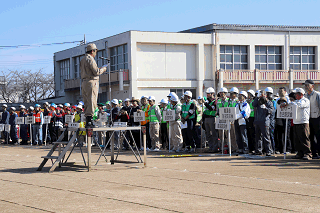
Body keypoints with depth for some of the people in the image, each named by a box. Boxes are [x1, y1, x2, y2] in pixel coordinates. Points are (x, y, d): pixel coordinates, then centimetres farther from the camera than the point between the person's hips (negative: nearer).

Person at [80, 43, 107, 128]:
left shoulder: (83, 60, 19)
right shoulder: (90, 59, -10)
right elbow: (96, 72, -15)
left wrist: (99, 69, 22)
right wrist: (103, 69, 3)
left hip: (84, 82, 10)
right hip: (91, 82, -10)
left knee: (87, 103, 10)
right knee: (92, 103, -10)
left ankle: (88, 121, 10)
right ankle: (89, 122, -14)